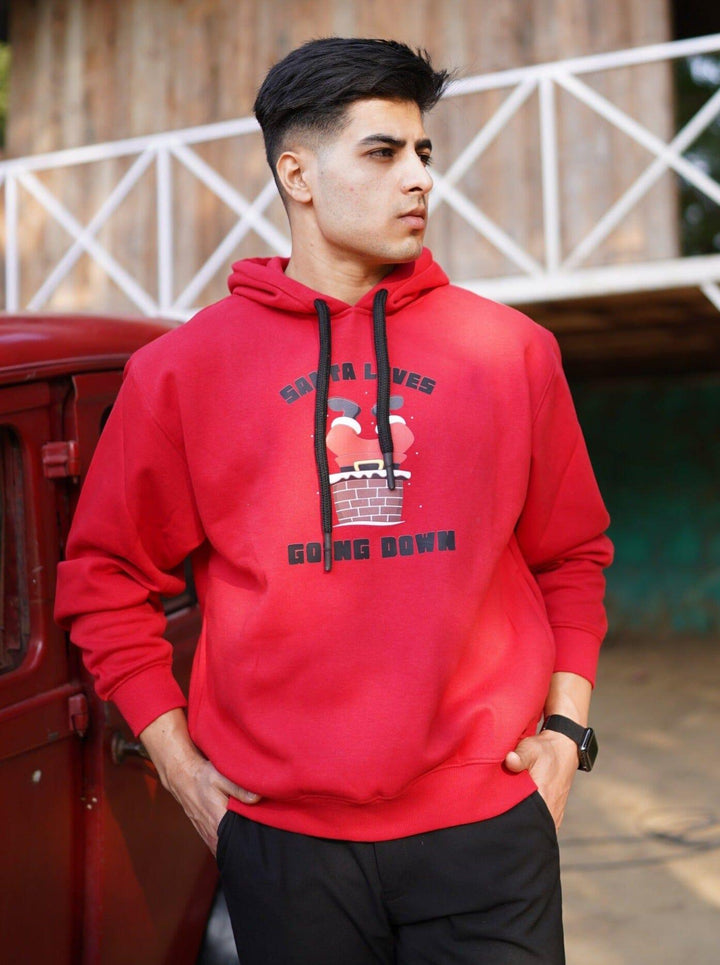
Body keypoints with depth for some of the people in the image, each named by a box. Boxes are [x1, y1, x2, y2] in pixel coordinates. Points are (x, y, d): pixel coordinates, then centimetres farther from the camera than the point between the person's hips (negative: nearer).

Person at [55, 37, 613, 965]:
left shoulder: (511, 350, 5)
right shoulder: (183, 369, 0)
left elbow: (570, 554, 13)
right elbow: (105, 576, 7)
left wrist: (565, 724, 4)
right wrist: (174, 754, 2)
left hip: (486, 819, 1)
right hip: (281, 831, 0)